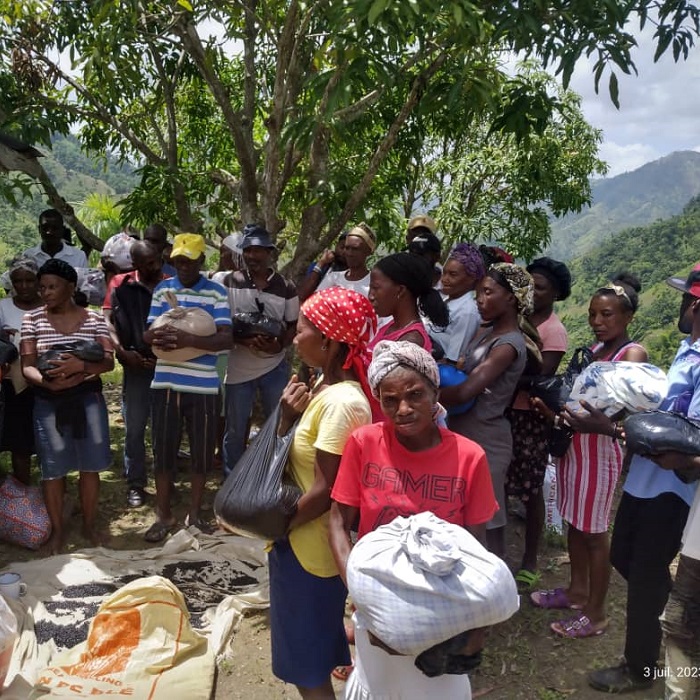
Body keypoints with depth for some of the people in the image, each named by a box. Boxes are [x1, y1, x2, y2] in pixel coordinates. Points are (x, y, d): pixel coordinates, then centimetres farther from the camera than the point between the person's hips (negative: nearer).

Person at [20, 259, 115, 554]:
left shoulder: (94, 319, -1)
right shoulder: (32, 319, 0)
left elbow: (109, 362, -7)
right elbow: (27, 367, -4)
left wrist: (81, 365, -27)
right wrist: (47, 382, -25)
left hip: (88, 398, 0)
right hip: (48, 402, 0)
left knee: (90, 466, 8)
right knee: (53, 469, 6)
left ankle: (89, 525, 26)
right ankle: (57, 530, 24)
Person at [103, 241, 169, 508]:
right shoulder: (120, 284, 1)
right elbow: (107, 320, -4)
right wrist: (122, 351, -15)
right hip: (137, 364, -1)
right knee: (134, 427, 4)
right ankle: (135, 484, 16)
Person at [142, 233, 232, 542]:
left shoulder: (216, 293, -2)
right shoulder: (162, 290, 7)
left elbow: (226, 339, -13)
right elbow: (147, 334, 3)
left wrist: (189, 340, -28)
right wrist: (157, 336, -22)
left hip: (203, 386, -2)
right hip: (165, 383, 2)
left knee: (202, 451, 8)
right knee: (162, 449, 8)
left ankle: (195, 512, 27)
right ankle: (163, 514, 24)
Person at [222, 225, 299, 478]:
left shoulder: (286, 287, -2)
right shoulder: (230, 282, -3)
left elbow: (293, 325, 3)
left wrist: (280, 345, -18)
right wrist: (244, 340, -23)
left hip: (275, 367, 1)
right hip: (238, 367, 0)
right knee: (235, 430, 11)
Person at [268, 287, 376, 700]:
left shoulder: (341, 402, -28)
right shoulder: (323, 388, 3)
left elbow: (324, 491, -25)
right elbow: (288, 460, 7)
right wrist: (288, 416, -11)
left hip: (310, 548, -9)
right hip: (300, 541, 9)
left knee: (307, 664, 12)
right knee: (309, 648, 27)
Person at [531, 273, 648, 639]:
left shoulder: (632, 354, -13)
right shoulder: (593, 350, 10)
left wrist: (604, 425, -42)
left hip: (601, 449, -7)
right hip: (572, 443, 7)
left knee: (594, 532, 4)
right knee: (574, 522, 18)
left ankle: (595, 613, 19)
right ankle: (577, 590, 36)